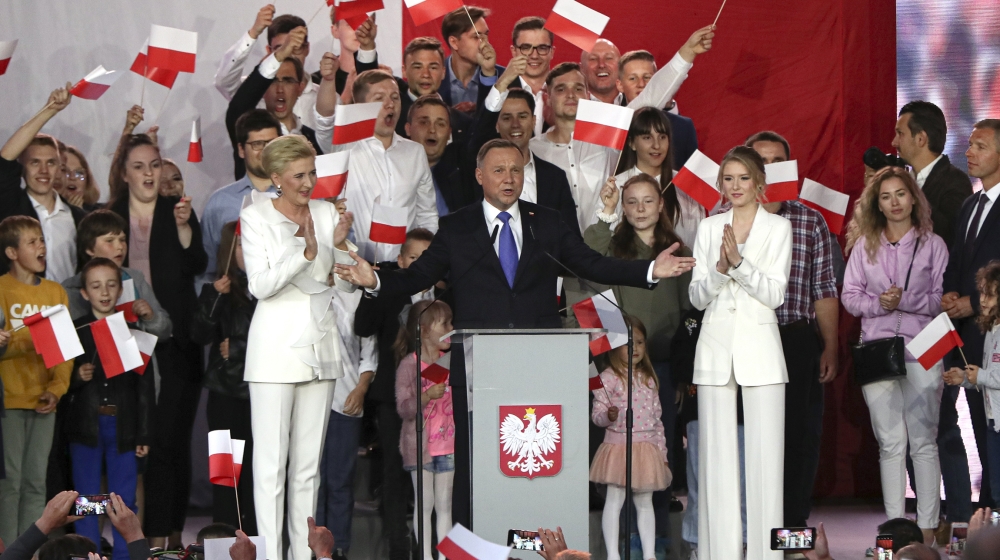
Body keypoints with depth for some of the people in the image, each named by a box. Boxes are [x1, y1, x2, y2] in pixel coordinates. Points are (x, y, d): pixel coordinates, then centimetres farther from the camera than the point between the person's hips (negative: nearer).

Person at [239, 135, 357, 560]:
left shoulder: (327, 213, 9)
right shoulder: (255, 217, -2)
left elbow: (347, 284, 7)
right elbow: (260, 285, -12)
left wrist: (341, 245, -12)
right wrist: (305, 253, -24)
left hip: (320, 344, 4)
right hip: (276, 345, -4)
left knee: (309, 461, 8)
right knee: (271, 461, -7)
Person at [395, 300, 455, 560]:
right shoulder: (409, 365, -9)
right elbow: (403, 408, -15)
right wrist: (427, 396, -28)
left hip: (447, 443, 5)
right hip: (420, 445, -5)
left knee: (444, 504, 7)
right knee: (425, 503, -2)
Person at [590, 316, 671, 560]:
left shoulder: (649, 379, 13)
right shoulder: (608, 378, -4)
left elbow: (656, 417, 16)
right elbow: (597, 413, -6)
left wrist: (662, 451, 14)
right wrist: (608, 415, -29)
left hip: (647, 448, 5)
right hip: (618, 446, -5)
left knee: (645, 502, 10)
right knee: (615, 500, -3)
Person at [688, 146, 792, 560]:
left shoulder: (778, 228, 2)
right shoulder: (708, 228, 9)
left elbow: (775, 293, -7)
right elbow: (697, 296, 4)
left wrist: (739, 261, -20)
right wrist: (720, 268, -14)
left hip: (759, 346, -2)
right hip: (715, 346, 2)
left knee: (764, 453, -4)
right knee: (716, 454, 2)